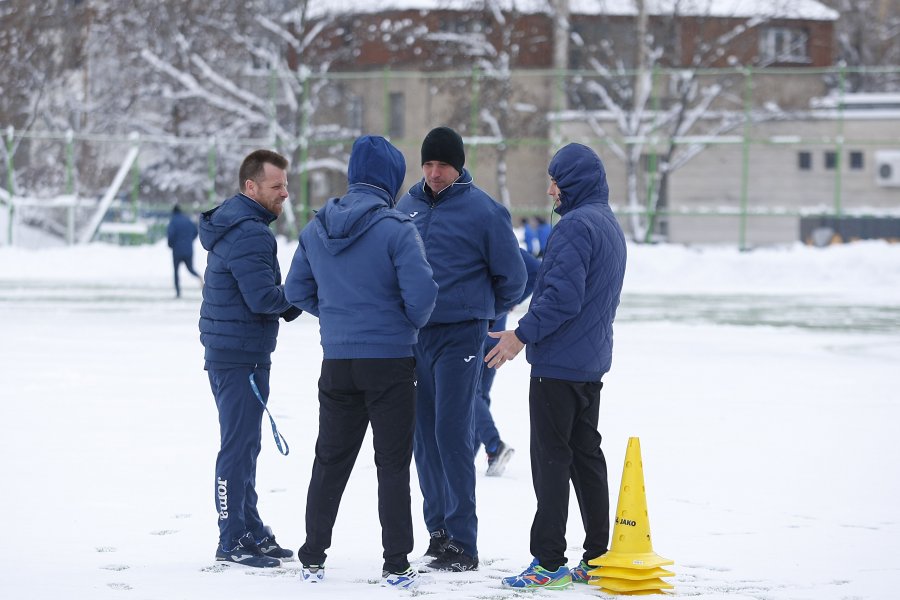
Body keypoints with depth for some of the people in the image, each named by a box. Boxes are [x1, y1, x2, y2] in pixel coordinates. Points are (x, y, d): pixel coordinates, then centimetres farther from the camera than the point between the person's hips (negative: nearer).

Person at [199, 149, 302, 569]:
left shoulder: (233, 224, 16)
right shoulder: (249, 233, -18)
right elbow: (263, 297, -24)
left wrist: (290, 298, 2)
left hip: (228, 355, 11)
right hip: (241, 357, -11)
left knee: (244, 446, 17)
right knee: (239, 447, -6)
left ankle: (250, 531, 25)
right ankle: (233, 541, -3)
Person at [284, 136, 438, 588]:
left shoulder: (316, 229, 4)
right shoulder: (396, 229, -15)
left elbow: (297, 289, 10)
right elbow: (421, 291, -20)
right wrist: (413, 322, 1)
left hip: (337, 361, 5)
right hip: (390, 362, -4)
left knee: (330, 460, 14)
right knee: (393, 465, 3)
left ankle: (312, 559, 17)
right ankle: (396, 567, 2)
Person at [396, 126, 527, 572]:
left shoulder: (483, 212, -6)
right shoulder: (408, 206, 10)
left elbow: (511, 277, 2)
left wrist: (484, 312, 13)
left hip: (460, 337, -5)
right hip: (413, 335, 5)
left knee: (452, 435, -10)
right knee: (424, 436, 8)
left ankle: (463, 544, -8)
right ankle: (439, 531, 17)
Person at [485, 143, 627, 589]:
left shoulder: (575, 226, -17)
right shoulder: (609, 226, 15)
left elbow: (562, 296, -24)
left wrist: (522, 335, -19)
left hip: (559, 365, -10)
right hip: (592, 363, 10)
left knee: (551, 457, -6)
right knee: (586, 455, 13)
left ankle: (549, 563, -6)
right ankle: (598, 556, 15)